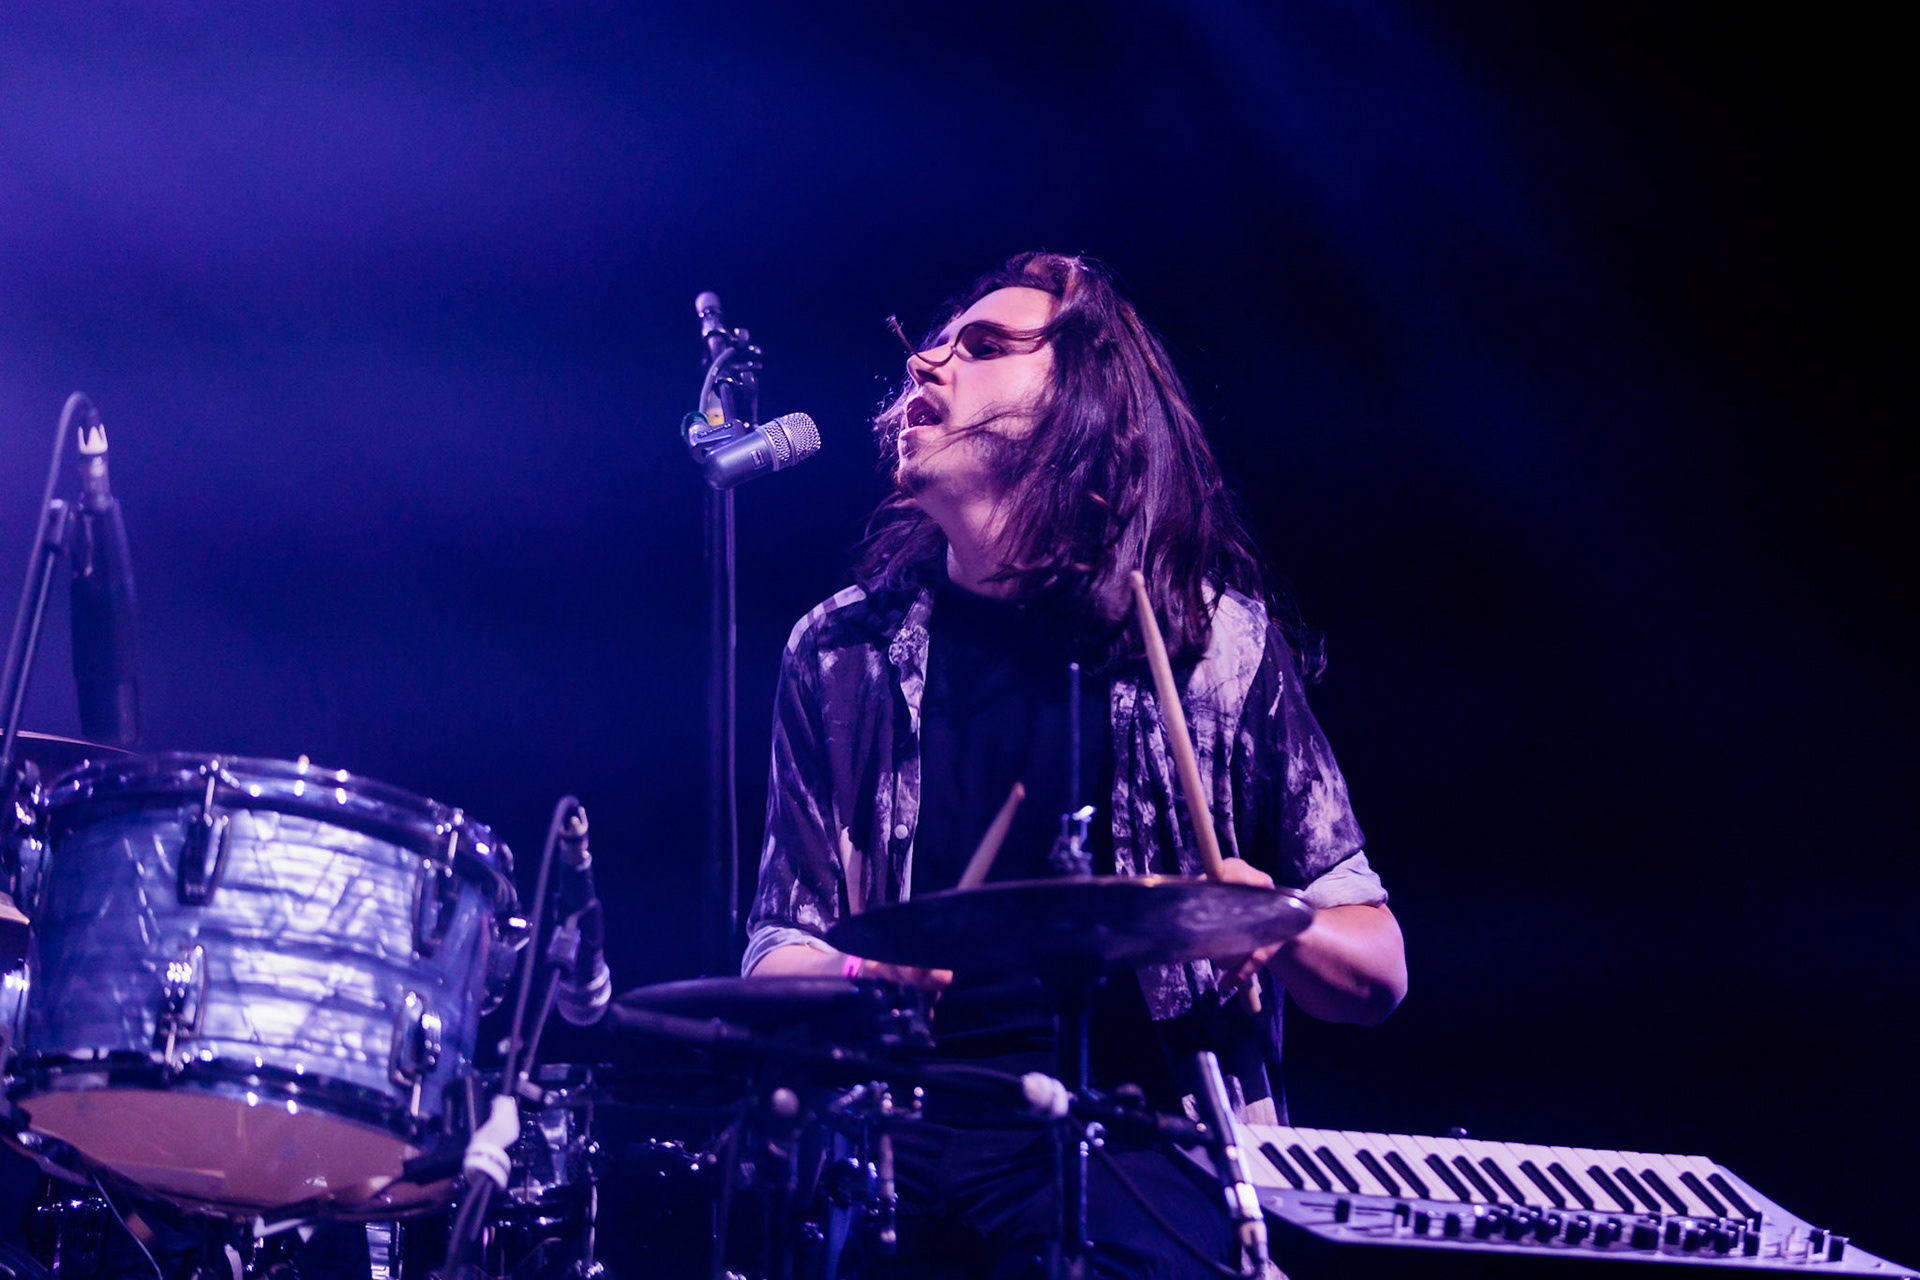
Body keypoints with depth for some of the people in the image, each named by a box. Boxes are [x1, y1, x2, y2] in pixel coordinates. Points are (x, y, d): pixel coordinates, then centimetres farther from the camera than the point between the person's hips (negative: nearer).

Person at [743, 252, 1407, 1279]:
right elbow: (777, 958, 10)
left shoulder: (1216, 641, 3)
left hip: (1135, 1141, -2)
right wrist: (858, 983, -13)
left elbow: (1377, 971, 7)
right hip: (908, 1113, 3)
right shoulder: (842, 652, 10)